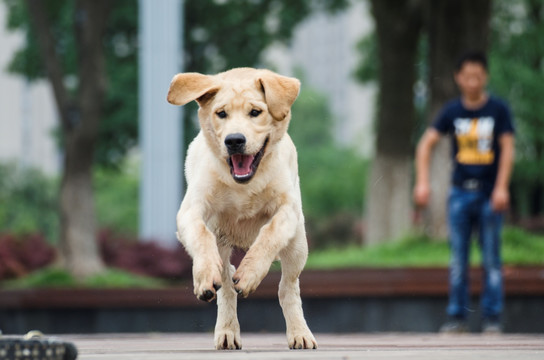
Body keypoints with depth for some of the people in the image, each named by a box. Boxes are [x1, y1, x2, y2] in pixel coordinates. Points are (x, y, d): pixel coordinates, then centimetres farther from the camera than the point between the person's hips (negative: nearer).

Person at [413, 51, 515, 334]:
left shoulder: (498, 109, -2)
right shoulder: (452, 111, 3)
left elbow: (507, 148, -4)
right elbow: (426, 143, 2)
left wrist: (501, 188, -12)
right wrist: (422, 182, -9)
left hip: (489, 194, -2)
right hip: (460, 191, 2)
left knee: (491, 259, -1)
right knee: (458, 258, 2)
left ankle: (492, 318, 4)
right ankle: (457, 317, 8)